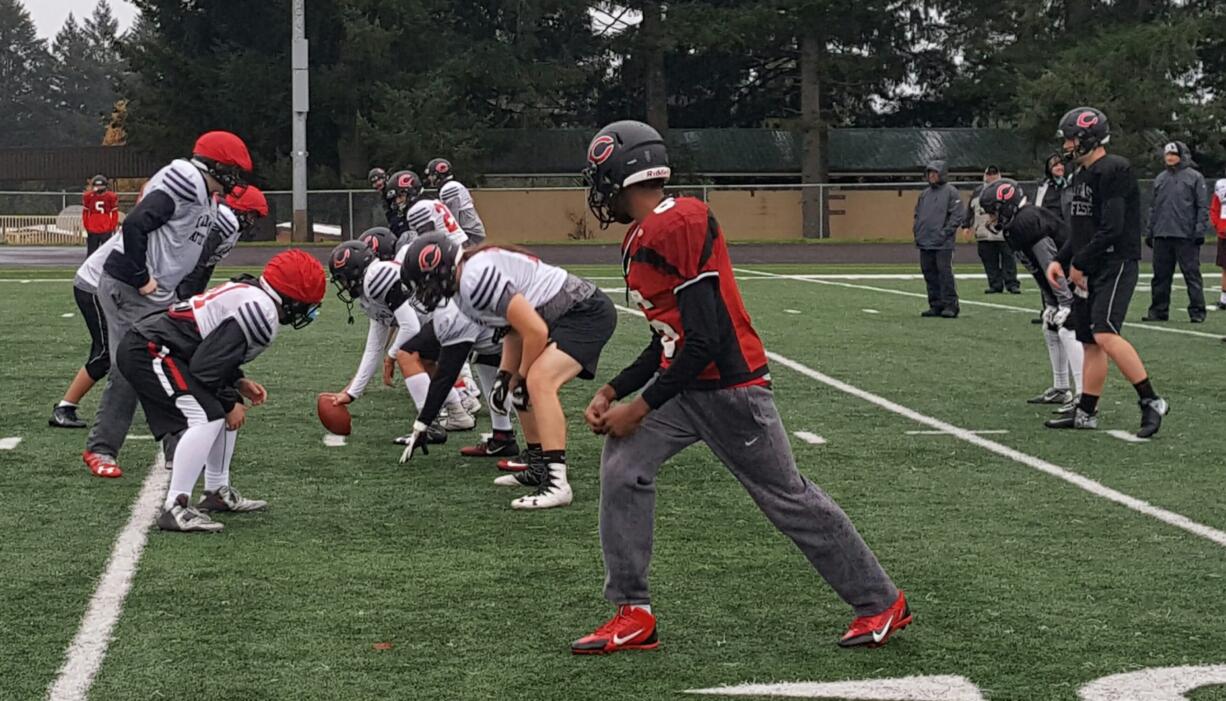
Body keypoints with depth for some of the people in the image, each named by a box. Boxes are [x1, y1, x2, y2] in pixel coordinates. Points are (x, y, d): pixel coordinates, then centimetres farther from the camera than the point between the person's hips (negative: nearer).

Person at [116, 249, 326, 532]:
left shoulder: (247, 293, 13)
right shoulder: (262, 311, -18)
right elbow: (207, 366, -20)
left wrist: (239, 383, 11)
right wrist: (230, 404, -5)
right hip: (147, 353, -11)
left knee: (225, 410, 17)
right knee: (207, 416, -19)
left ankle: (218, 492, 26)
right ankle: (175, 507, -19)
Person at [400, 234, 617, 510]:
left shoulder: (476, 277, -24)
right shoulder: (464, 283, 8)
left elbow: (535, 332, -24)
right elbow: (514, 328, 19)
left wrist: (521, 380, -9)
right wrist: (505, 376, 6)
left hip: (588, 312, -11)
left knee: (539, 381, -24)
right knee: (524, 386, 17)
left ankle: (557, 484, -27)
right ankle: (540, 469, 25)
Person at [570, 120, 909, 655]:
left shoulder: (679, 226, -21)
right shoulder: (642, 237, 10)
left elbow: (704, 342, -23)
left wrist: (640, 407, -17)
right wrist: (611, 393, 8)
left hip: (730, 388, -9)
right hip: (686, 385, 9)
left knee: (788, 498, 2)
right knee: (622, 470, -1)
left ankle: (881, 603, 18)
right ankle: (633, 616, 6)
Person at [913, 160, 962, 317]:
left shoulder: (950, 192, -2)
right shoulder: (924, 194, 17)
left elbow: (956, 216, -8)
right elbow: (917, 214, 23)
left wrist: (945, 233, -14)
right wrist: (917, 233, 10)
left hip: (943, 244, -7)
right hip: (925, 243, 7)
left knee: (945, 273, -9)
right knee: (930, 274, 7)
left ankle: (950, 305, -6)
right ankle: (936, 305, 13)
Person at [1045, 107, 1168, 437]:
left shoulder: (1114, 171, -14)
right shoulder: (1082, 174, 16)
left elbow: (1111, 229, -20)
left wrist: (1080, 263, -13)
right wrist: (1060, 260, 11)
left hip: (1116, 264, -9)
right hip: (1089, 269, 9)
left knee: (1105, 335, -21)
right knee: (1090, 342, 11)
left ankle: (1151, 401, -15)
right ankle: (1086, 413, 16)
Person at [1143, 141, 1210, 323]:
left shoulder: (1194, 177, 0)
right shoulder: (1160, 179, 16)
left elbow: (1203, 206, -3)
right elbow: (1153, 207, 19)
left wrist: (1200, 229, -11)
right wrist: (1150, 231, 14)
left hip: (1186, 235, -5)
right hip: (1162, 236, 5)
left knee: (1192, 273, -2)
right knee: (1161, 275, 8)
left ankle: (1197, 311, 1)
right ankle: (1159, 310, 15)